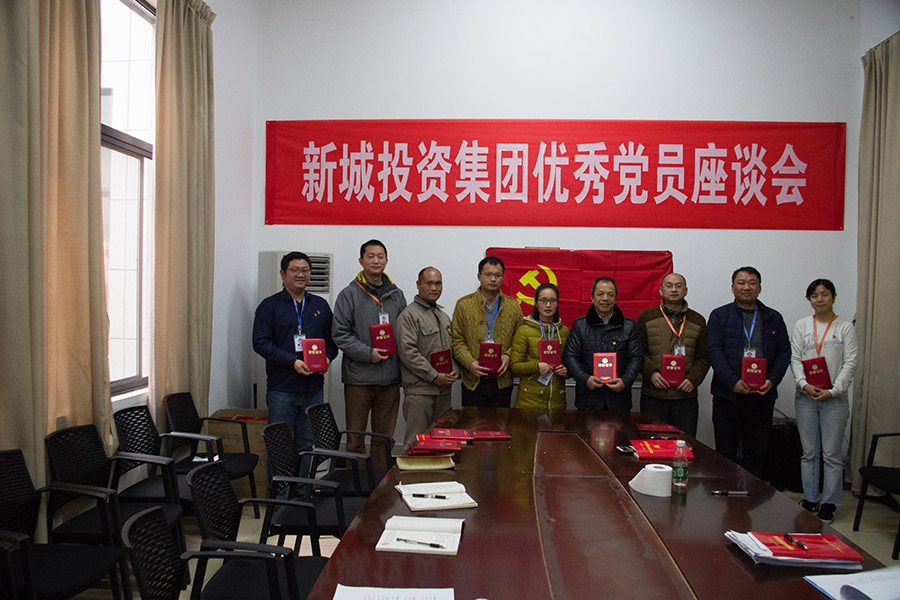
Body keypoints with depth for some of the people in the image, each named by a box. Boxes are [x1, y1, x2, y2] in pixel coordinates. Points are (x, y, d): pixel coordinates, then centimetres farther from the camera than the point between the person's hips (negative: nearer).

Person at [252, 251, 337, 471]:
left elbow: (332, 340, 16)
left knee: (307, 444, 11)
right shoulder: (270, 306, 1)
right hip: (282, 389, -4)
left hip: (313, 388, 4)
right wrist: (292, 362, -17)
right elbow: (261, 343, -8)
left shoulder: (321, 305, 13)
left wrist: (327, 358, -6)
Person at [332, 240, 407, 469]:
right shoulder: (349, 294, -1)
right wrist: (368, 353, -15)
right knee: (355, 437, 3)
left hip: (390, 377, 4)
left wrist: (397, 349, 1)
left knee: (385, 438, 11)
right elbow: (339, 333, -7)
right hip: (359, 375, -4)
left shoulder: (397, 295, 12)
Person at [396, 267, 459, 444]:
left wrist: (455, 371, 3)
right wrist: (434, 376, -15)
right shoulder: (409, 315, -7)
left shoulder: (443, 316, 19)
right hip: (419, 389, -7)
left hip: (444, 389, 7)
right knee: (416, 440, -6)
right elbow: (407, 352, -15)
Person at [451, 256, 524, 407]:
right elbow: (457, 340, 1)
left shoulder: (513, 306, 8)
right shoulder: (463, 304, 3)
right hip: (473, 381, -1)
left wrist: (508, 356, -9)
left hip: (502, 381, 1)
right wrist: (470, 363, -14)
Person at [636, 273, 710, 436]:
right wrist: (651, 373, -12)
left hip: (686, 395, 1)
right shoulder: (646, 317, 6)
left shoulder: (698, 321, 11)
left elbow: (703, 357, 10)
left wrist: (693, 379, -7)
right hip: (653, 396, -1)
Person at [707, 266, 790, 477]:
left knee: (755, 454, 8)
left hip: (763, 396, 2)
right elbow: (714, 351, -5)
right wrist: (732, 382, -17)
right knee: (726, 452, 4)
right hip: (727, 395, -2)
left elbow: (784, 353, 10)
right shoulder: (719, 316, 4)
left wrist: (772, 380, -6)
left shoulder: (774, 318, 13)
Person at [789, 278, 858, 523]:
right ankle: (809, 500, 16)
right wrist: (804, 385, -12)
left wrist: (833, 391, -12)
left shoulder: (845, 327, 2)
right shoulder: (801, 326, 8)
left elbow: (850, 364, -2)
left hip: (834, 398, -2)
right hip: (805, 396, 2)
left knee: (832, 454, 1)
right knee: (809, 453, 7)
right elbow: (795, 359, 4)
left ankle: (829, 503, 11)